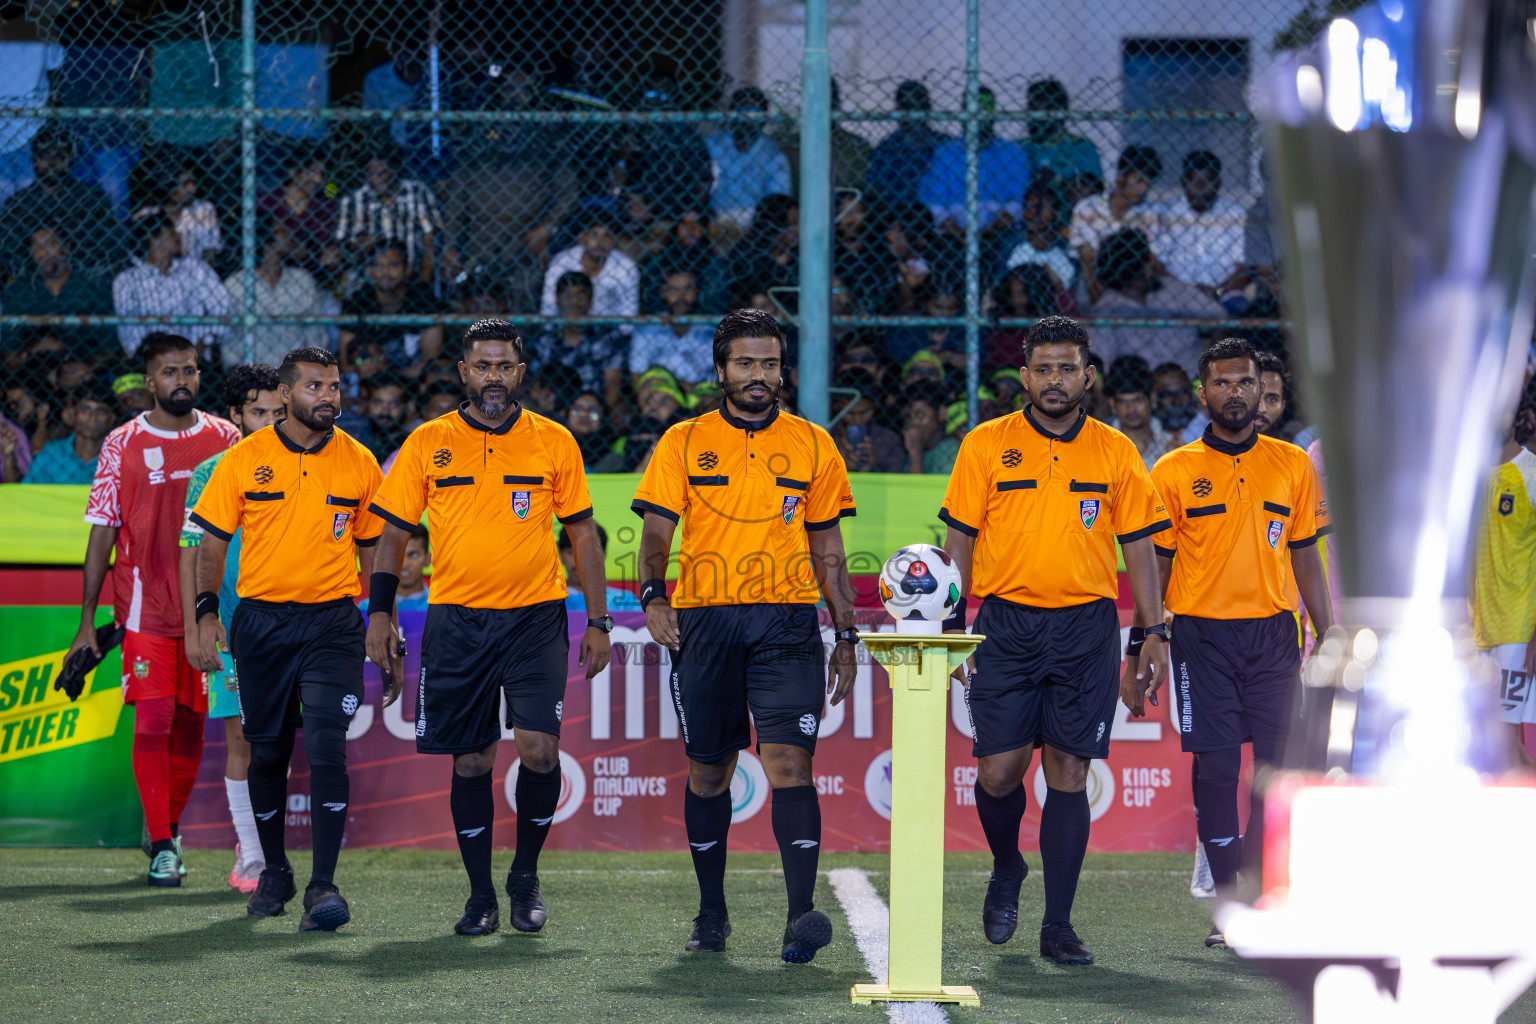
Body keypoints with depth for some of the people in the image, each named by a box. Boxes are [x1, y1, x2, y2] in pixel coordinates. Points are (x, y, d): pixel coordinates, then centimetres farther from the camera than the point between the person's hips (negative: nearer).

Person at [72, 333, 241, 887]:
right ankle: (162, 847, -6)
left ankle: (170, 829, 26)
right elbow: (102, 533, 4)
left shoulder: (225, 439, 5)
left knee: (190, 726, 7)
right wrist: (87, 622, 0)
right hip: (144, 606, -2)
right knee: (152, 722, -10)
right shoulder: (122, 445, 1)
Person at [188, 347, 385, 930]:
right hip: (260, 620, 1)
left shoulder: (359, 464, 4)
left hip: (332, 623, -1)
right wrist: (206, 610, -7)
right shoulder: (245, 460, 1)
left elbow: (373, 552, 12)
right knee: (267, 752, 9)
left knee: (326, 746, -15)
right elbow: (212, 542, 5)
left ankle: (323, 884, -14)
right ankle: (274, 872, 28)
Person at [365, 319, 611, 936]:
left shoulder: (554, 443, 4)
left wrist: (598, 622, 4)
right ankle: (481, 896, 14)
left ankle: (526, 874, 8)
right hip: (456, 623, 1)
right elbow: (393, 533, 9)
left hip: (536, 618, -1)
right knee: (470, 761, 3)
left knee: (539, 747, -13)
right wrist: (379, 611, -1)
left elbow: (583, 534, 9)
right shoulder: (428, 444, 4)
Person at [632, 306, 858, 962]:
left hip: (786, 620, -1)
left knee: (789, 760, -14)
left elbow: (828, 550, 13)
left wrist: (845, 636, 9)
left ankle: (801, 914, -20)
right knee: (708, 770, 7)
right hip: (704, 619, 1)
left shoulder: (812, 445, 10)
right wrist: (653, 595, -17)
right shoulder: (684, 444, 7)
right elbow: (656, 531, 2)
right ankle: (712, 913, 19)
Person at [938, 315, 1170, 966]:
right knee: (999, 771, -5)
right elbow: (960, 539, 5)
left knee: (1068, 775, -2)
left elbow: (1138, 545, 10)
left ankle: (1058, 927, 3)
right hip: (1006, 625, 0)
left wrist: (1152, 631, 4)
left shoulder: (1116, 453, 7)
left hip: (1086, 627, 0)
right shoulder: (986, 446, 4)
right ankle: (1007, 870, 27)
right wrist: (953, 624, -1)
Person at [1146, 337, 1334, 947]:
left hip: (1274, 632, 2)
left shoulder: (1293, 466, 9)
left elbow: (1305, 558, 14)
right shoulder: (1174, 472, 3)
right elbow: (1154, 569, 5)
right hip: (1202, 634, -2)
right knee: (1216, 768, -6)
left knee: (1282, 765, -4)